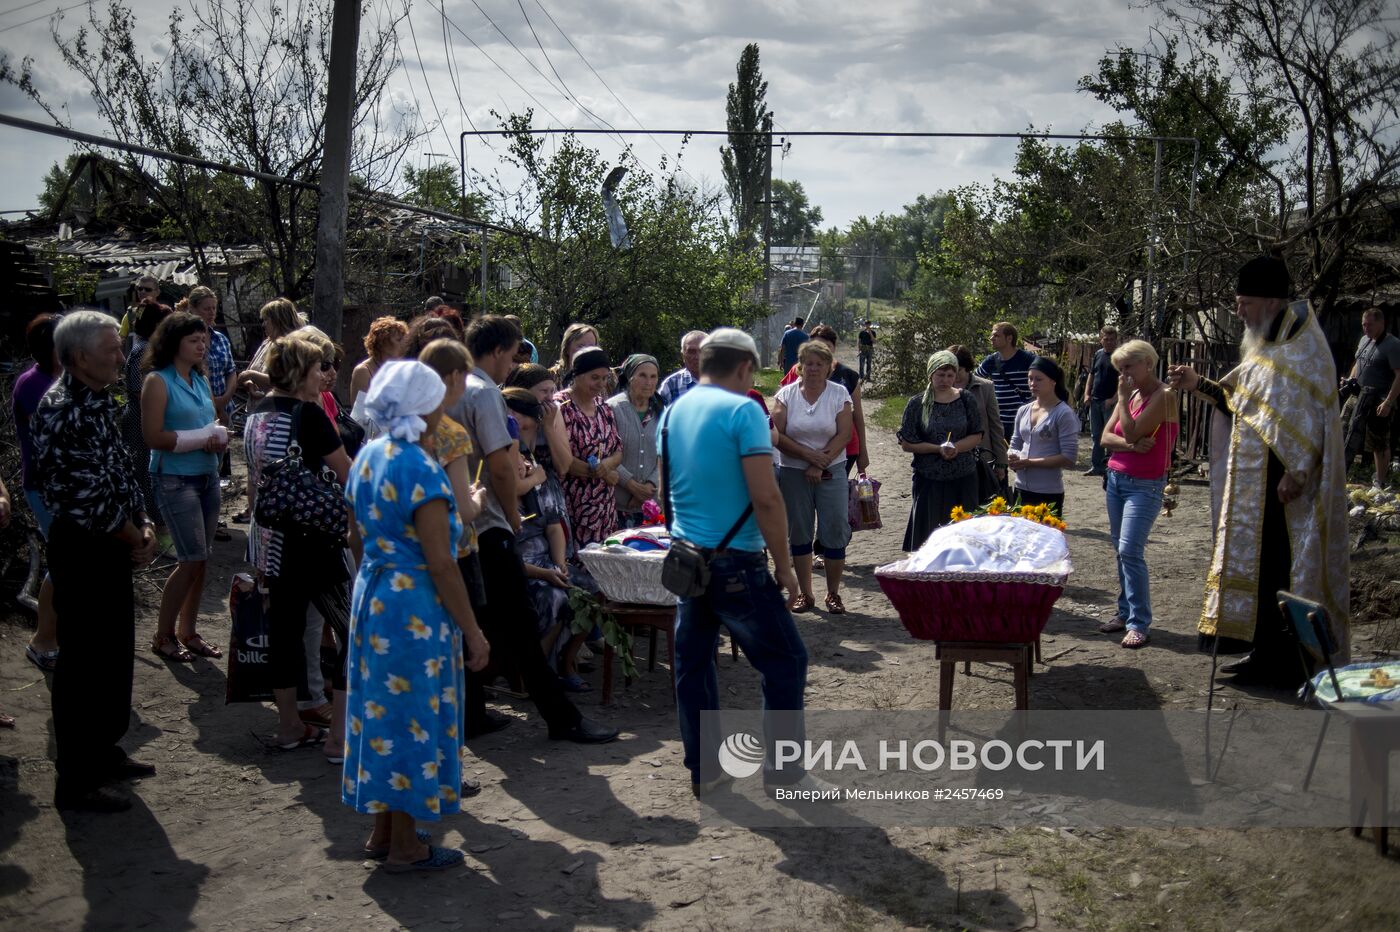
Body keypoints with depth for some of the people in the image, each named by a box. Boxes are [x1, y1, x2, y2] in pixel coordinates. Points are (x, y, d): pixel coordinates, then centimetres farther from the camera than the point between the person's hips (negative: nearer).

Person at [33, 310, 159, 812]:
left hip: (113, 545, 9)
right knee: (83, 662, -1)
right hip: (83, 549, -9)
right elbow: (90, 493, -23)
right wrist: (135, 539, -11)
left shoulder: (98, 400, 9)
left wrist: (143, 525, 3)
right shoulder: (62, 411, -21)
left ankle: (104, 750, 34)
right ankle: (76, 781, 9)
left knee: (116, 651, 18)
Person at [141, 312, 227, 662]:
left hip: (208, 476, 7)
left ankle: (188, 632, 21)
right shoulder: (158, 381, -9)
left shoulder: (201, 380, 12)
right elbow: (153, 436, -16)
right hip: (175, 479, -7)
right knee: (192, 560, -8)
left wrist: (220, 438, -3)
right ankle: (162, 636, 8)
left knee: (201, 560, 9)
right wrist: (201, 439, -16)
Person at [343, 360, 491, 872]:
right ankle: (405, 847, 14)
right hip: (415, 607, -9)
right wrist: (473, 632, -14)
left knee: (383, 710, 17)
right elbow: (440, 564, -20)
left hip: (372, 595, 9)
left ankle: (383, 833, 29)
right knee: (414, 718, 3)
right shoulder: (421, 470, -20)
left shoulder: (367, 457, 6)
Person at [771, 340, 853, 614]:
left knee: (834, 532, -3)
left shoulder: (839, 394, 0)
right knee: (799, 534, 6)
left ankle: (833, 594, 10)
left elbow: (844, 435, -6)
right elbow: (777, 436, -6)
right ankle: (805, 593, 17)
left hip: (831, 471, -1)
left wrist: (819, 465, -13)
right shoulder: (785, 394, 1)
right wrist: (809, 454, -15)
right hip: (793, 473, 1)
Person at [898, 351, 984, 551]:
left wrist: (957, 447, -14)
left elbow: (977, 436, 6)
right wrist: (938, 449, -16)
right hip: (929, 480, -2)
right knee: (929, 530, 0)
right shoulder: (917, 404, -2)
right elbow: (906, 444, -4)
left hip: (963, 479, 2)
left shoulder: (966, 400, 4)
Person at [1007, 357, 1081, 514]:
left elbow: (1068, 458, -14)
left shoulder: (1064, 414, -9)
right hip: (1020, 489, 6)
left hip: (1048, 493, -6)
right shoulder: (1023, 411, 9)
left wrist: (1029, 463, -17)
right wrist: (1012, 457, -6)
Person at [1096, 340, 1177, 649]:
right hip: (1116, 478, 8)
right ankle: (1126, 612, 19)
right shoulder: (1131, 395, 11)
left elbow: (1132, 431, -20)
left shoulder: (1164, 396, -11)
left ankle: (1139, 624, -10)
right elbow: (1106, 437, 4)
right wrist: (1131, 445, -14)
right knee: (1120, 549, 10)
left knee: (1130, 550, -15)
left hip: (1145, 484, -8)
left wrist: (1123, 397, -11)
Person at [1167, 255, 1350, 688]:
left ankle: (1284, 664, 3)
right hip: (1255, 479, 10)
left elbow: (1311, 412, -19)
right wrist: (1199, 384, 8)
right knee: (1256, 558, 12)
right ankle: (1265, 652, 21)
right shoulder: (1265, 345, 15)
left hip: (1281, 481, -9)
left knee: (1279, 564, -5)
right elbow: (1241, 403, 20)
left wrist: (1295, 471, -24)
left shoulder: (1303, 344, -13)